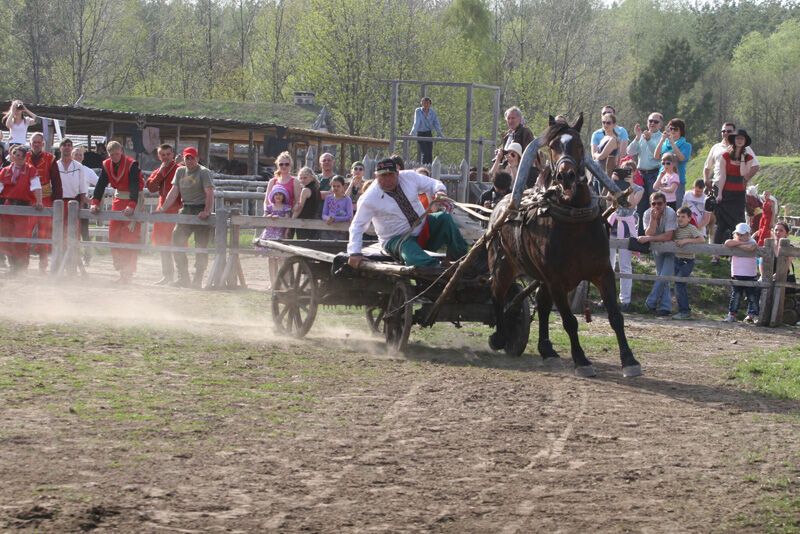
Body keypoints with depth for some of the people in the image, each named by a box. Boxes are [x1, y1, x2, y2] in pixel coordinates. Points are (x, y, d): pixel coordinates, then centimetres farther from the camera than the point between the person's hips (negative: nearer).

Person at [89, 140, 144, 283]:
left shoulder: (132, 165, -18)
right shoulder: (107, 165, -1)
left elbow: (135, 186, -27)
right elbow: (101, 185, -5)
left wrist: (131, 205, -38)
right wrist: (95, 203, -17)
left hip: (134, 201, -6)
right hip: (118, 200, 6)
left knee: (130, 238, -11)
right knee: (114, 236, 4)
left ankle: (128, 273, -10)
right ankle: (121, 269, 11)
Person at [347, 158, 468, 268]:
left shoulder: (409, 177, -5)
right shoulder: (369, 198, -14)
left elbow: (433, 184, 5)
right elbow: (357, 226, -10)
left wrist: (440, 191, -21)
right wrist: (355, 253, -20)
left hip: (424, 227, 4)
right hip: (397, 239, -4)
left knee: (444, 218, -22)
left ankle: (462, 258, -21)